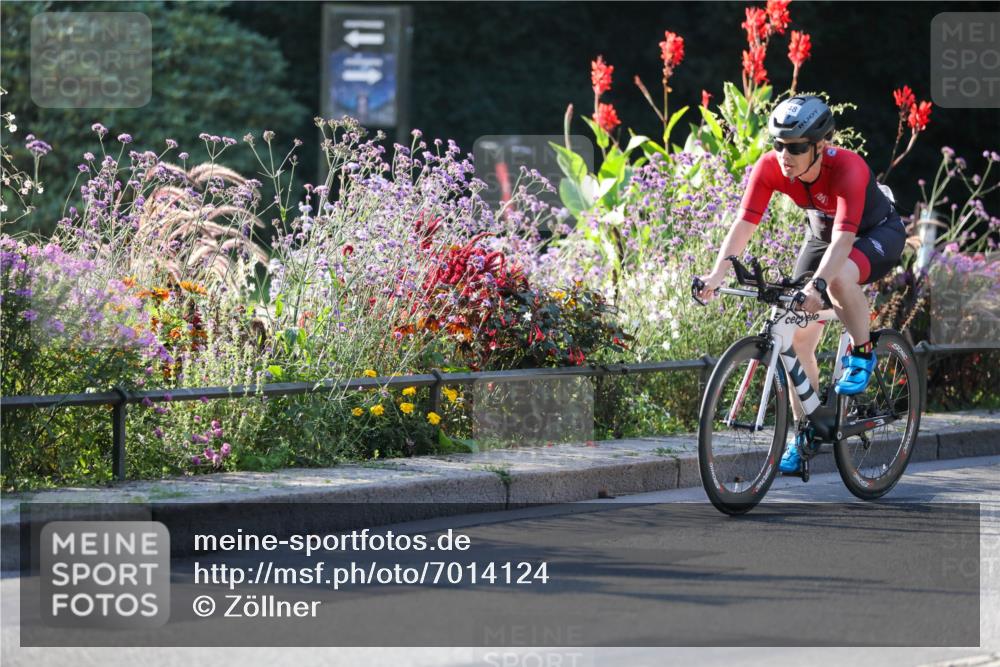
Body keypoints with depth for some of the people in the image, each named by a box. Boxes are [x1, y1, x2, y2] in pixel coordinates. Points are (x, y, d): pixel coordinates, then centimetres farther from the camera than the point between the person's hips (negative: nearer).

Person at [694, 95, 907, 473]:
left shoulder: (847, 168, -37)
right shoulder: (770, 167, -23)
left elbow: (844, 238, -46)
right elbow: (744, 224, -26)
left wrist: (817, 285, -60)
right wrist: (717, 274, -40)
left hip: (878, 234, -5)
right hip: (821, 234, 5)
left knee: (840, 278, -39)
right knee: (798, 338, -5)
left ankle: (862, 354, -14)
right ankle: (804, 433, 8)